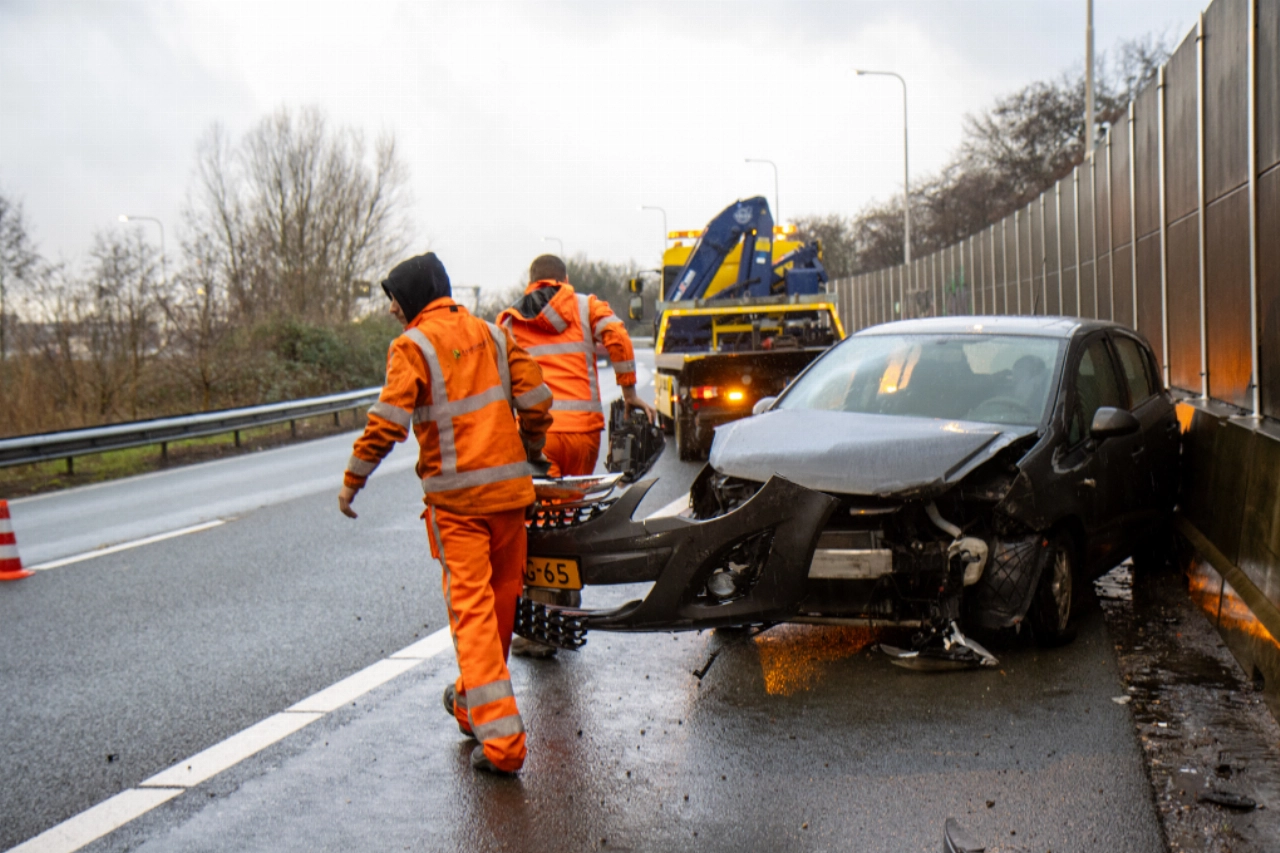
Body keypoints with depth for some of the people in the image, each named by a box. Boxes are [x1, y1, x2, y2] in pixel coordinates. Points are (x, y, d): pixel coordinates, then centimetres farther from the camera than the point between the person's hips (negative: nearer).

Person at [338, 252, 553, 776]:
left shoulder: (413, 346, -6)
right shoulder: (491, 333, 10)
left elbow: (388, 421, -14)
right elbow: (535, 398, 9)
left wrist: (352, 481, -4)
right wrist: (530, 453, 25)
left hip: (456, 496, -5)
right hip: (509, 486, 6)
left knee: (471, 609, -5)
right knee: (502, 599, 17)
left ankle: (500, 739, -11)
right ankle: (472, 699, 36)